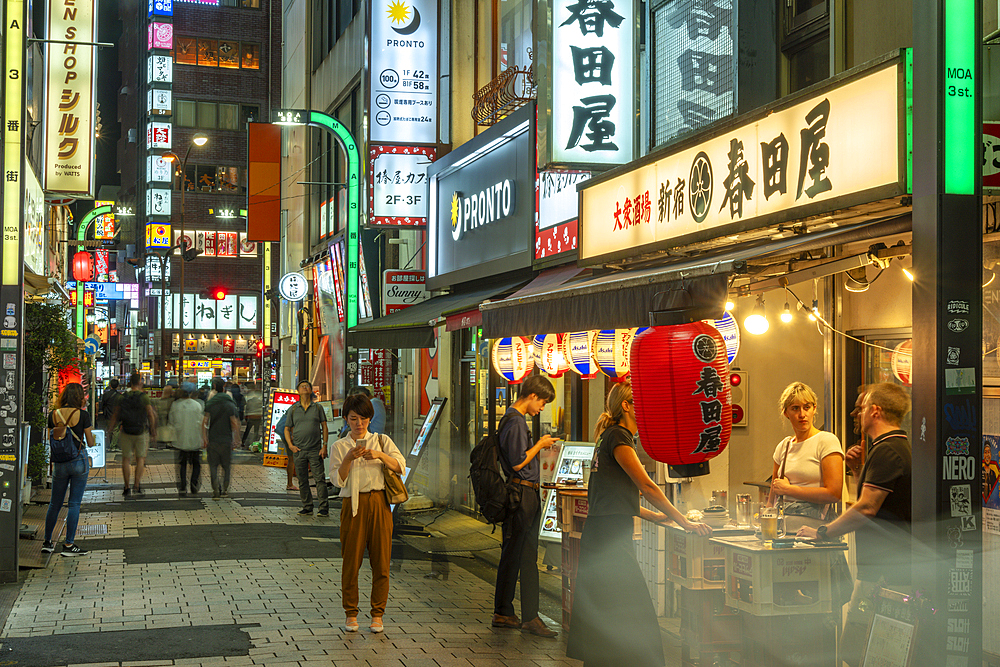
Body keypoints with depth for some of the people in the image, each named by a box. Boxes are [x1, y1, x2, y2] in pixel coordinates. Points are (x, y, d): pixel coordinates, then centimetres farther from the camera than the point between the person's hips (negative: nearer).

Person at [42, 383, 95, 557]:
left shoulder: (53, 415, 0)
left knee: (55, 503, 14)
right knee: (74, 503, 1)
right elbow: (90, 443, -3)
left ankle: (47, 542, 21)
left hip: (59, 463, 3)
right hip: (80, 460, -3)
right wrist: (91, 432, 14)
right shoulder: (83, 415, -9)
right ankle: (69, 545, 1)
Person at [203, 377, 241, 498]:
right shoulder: (230, 404, -4)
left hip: (213, 440, 1)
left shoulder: (209, 404, -1)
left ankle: (215, 491, 0)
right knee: (227, 466, 11)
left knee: (213, 466, 6)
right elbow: (234, 424, -7)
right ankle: (224, 490, 12)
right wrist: (236, 440, 0)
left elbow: (205, 422, -4)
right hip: (226, 440, -1)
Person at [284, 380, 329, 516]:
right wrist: (290, 445, -2)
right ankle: (307, 507, 13)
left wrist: (324, 446, -4)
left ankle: (324, 508, -4)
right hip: (298, 450, 2)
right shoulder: (293, 409, 9)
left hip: (315, 450, -2)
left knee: (320, 479, -6)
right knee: (302, 481, 5)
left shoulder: (318, 407, 7)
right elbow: (287, 429, 12)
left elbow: (324, 427, 5)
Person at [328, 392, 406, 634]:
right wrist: (349, 458, -17)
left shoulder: (382, 441, 11)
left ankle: (377, 614, 11)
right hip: (353, 505, -1)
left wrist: (380, 455, -15)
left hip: (379, 503, 1)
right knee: (351, 562, -1)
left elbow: (400, 466, -1)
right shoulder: (340, 446, 9)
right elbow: (338, 480, -2)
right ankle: (351, 613, 13)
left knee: (381, 562, 1)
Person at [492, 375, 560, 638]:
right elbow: (518, 462, -19)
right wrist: (540, 444, -8)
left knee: (511, 555, 13)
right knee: (526, 557, -5)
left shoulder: (511, 419, 18)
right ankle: (530, 617, 0)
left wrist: (539, 445, 17)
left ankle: (503, 613, 18)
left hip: (519, 494, 11)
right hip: (523, 494, -11)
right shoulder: (515, 421, -15)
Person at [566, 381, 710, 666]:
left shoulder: (611, 437, 19)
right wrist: (685, 522, -11)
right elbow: (646, 486, -14)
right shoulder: (618, 436, -10)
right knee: (628, 615, -10)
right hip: (610, 536, -10)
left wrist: (653, 516, 19)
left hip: (601, 533, 10)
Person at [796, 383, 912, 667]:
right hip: (899, 567, 10)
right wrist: (859, 470, 23)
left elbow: (866, 508, -18)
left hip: (883, 573, -10)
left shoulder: (886, 452, -15)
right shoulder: (902, 448, 19)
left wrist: (823, 532, -9)